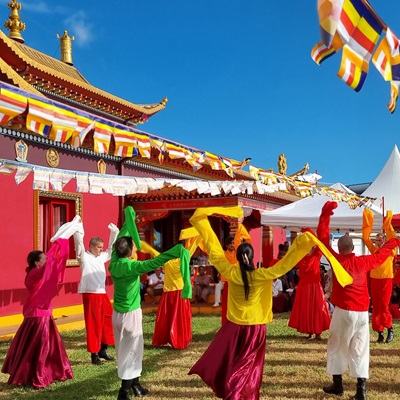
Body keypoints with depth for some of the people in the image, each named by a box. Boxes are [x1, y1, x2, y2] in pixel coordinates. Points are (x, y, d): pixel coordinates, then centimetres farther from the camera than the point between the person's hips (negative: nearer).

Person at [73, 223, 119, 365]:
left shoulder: (101, 257, 14)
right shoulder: (84, 257, -5)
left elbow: (111, 249, 24)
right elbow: (79, 244, -20)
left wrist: (114, 233, 16)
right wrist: (78, 230, -32)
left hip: (102, 294, 7)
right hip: (90, 295, -7)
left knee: (108, 320, 10)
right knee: (93, 324, -2)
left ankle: (103, 350, 23)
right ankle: (94, 354, 6)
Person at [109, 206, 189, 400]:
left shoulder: (114, 263, -4)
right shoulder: (131, 267, -22)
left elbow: (119, 241, 9)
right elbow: (154, 263, -32)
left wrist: (128, 222, 19)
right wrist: (175, 251, -35)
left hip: (117, 313, 8)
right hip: (130, 314, -8)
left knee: (124, 349, 17)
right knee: (131, 350, 2)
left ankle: (134, 383, 32)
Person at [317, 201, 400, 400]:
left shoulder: (336, 260, -7)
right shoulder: (363, 262, 0)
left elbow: (323, 238, -1)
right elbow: (379, 256, 20)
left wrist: (326, 214, 3)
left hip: (343, 311, -3)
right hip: (362, 312, 3)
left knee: (336, 346, 12)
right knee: (360, 349, 7)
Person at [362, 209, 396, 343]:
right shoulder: (374, 250, 8)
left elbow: (392, 237, -12)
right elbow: (366, 238, 2)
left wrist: (388, 225, -16)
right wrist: (368, 225, -5)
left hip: (386, 280, -3)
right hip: (375, 280, 3)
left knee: (383, 306, -6)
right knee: (376, 307, 5)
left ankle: (390, 329, 13)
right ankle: (380, 333, 12)